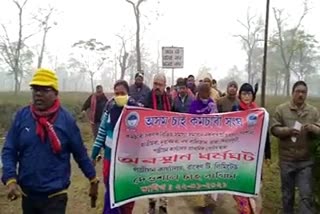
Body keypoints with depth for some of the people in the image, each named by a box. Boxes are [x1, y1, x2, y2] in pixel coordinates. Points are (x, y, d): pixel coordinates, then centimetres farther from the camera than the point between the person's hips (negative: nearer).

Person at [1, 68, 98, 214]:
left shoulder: (66, 119, -8)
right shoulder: (22, 116, -3)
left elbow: (80, 153, -1)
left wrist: (93, 179, 5)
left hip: (55, 195, -3)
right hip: (27, 194, 3)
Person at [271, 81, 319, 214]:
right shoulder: (281, 109, -1)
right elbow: (274, 129, -3)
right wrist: (287, 130, -21)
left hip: (305, 160, 1)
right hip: (286, 159, 0)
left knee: (306, 195, -1)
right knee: (287, 193, 15)